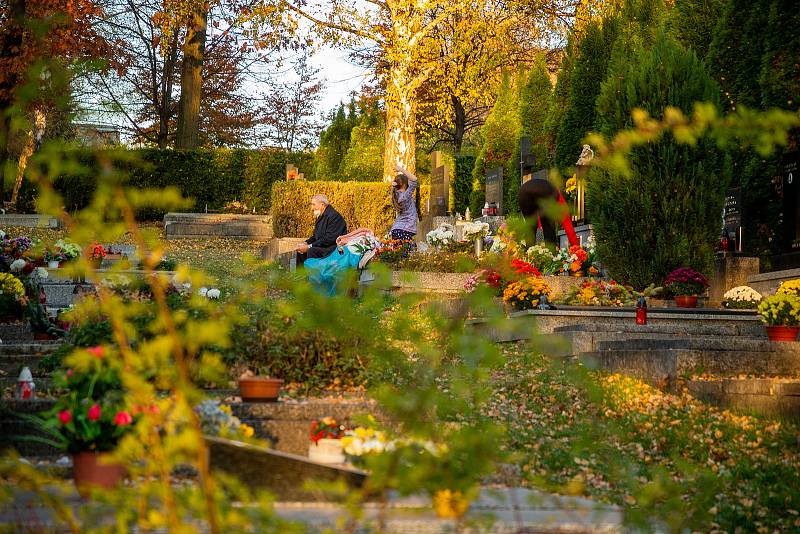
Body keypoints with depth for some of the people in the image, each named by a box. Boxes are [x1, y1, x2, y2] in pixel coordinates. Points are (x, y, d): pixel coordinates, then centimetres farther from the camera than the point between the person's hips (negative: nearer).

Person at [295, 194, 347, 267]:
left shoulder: (334, 216, -16)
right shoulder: (320, 217, 16)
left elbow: (329, 239, -24)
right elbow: (315, 236, 21)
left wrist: (309, 247, -22)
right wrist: (306, 243, -2)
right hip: (322, 248, 10)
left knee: (312, 251, -31)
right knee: (300, 252, 1)